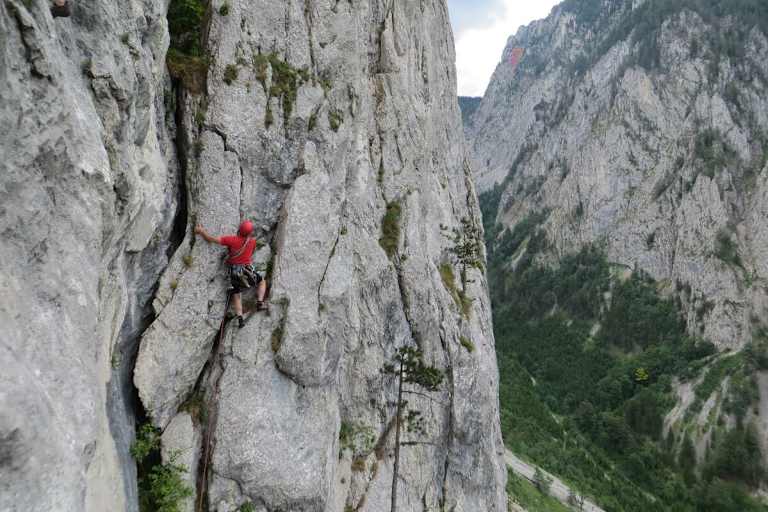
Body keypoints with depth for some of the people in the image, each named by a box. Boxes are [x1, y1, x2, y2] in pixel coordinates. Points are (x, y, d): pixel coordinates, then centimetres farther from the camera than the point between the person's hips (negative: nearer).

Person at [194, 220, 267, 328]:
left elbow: (211, 239, -9)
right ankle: (259, 303, 9)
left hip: (234, 272, 0)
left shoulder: (232, 239, -8)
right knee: (262, 281, 25)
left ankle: (240, 318, 1)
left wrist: (201, 231, 7)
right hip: (247, 270, 0)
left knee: (236, 295, 13)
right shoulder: (252, 241, -3)